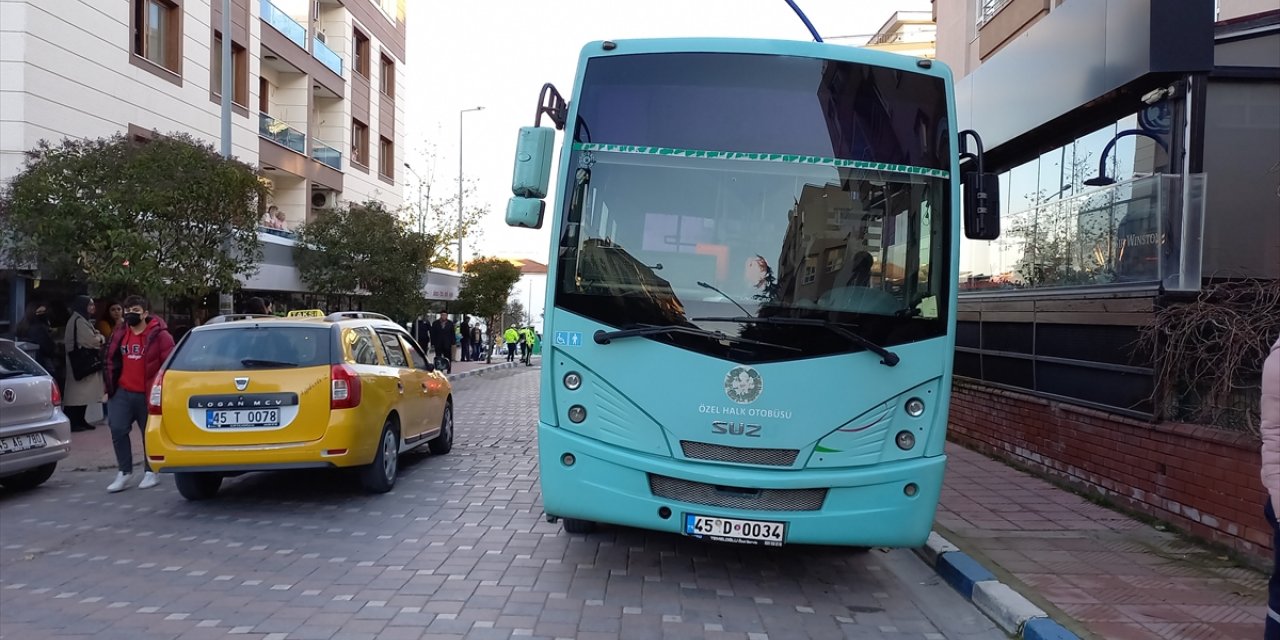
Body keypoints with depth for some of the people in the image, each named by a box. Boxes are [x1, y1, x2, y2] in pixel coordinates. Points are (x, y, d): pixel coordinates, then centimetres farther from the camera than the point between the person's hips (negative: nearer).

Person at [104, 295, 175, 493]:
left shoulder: (159, 335, -8)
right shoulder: (120, 336, 10)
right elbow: (112, 363, 19)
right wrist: (110, 389, 17)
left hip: (147, 395, -5)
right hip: (122, 393, 5)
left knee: (150, 433, 6)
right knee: (117, 430, -4)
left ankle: (151, 472, 19)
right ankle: (124, 472, 8)